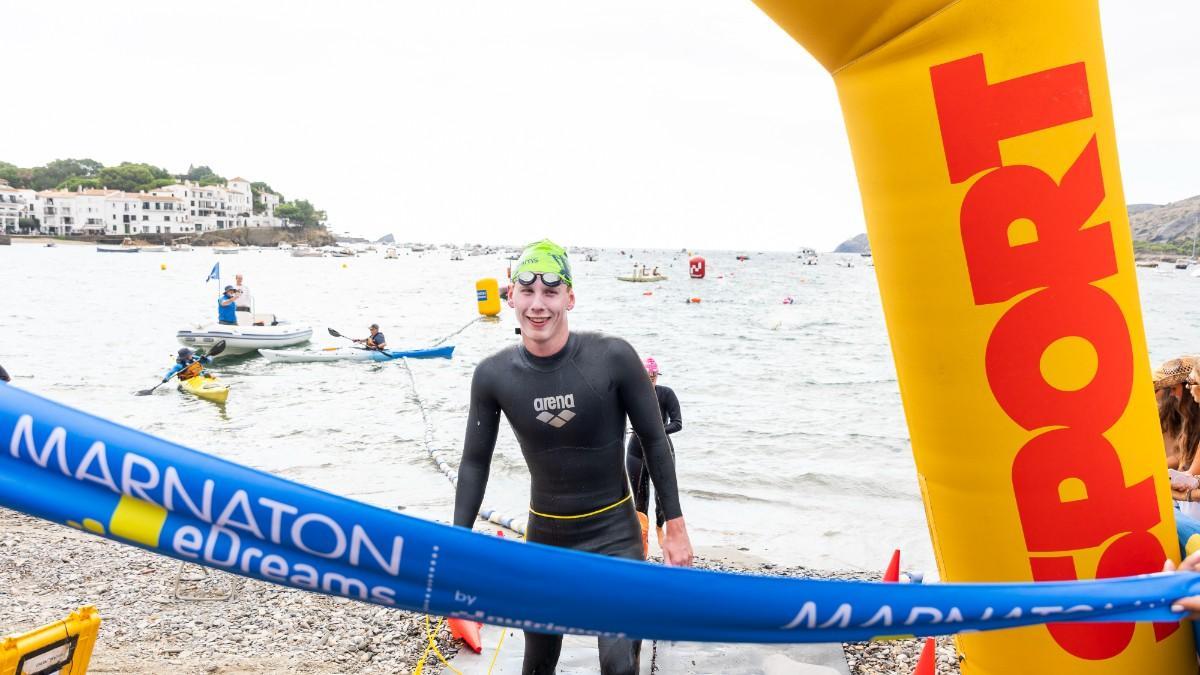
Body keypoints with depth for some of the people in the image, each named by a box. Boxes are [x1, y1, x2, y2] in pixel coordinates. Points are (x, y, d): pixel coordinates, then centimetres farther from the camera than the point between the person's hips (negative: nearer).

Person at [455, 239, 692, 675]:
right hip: (543, 534, 3)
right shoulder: (493, 375, -11)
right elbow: (475, 461, 1)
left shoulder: (613, 357, -18)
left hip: (613, 532, -3)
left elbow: (654, 441, -8)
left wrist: (675, 527, -5)